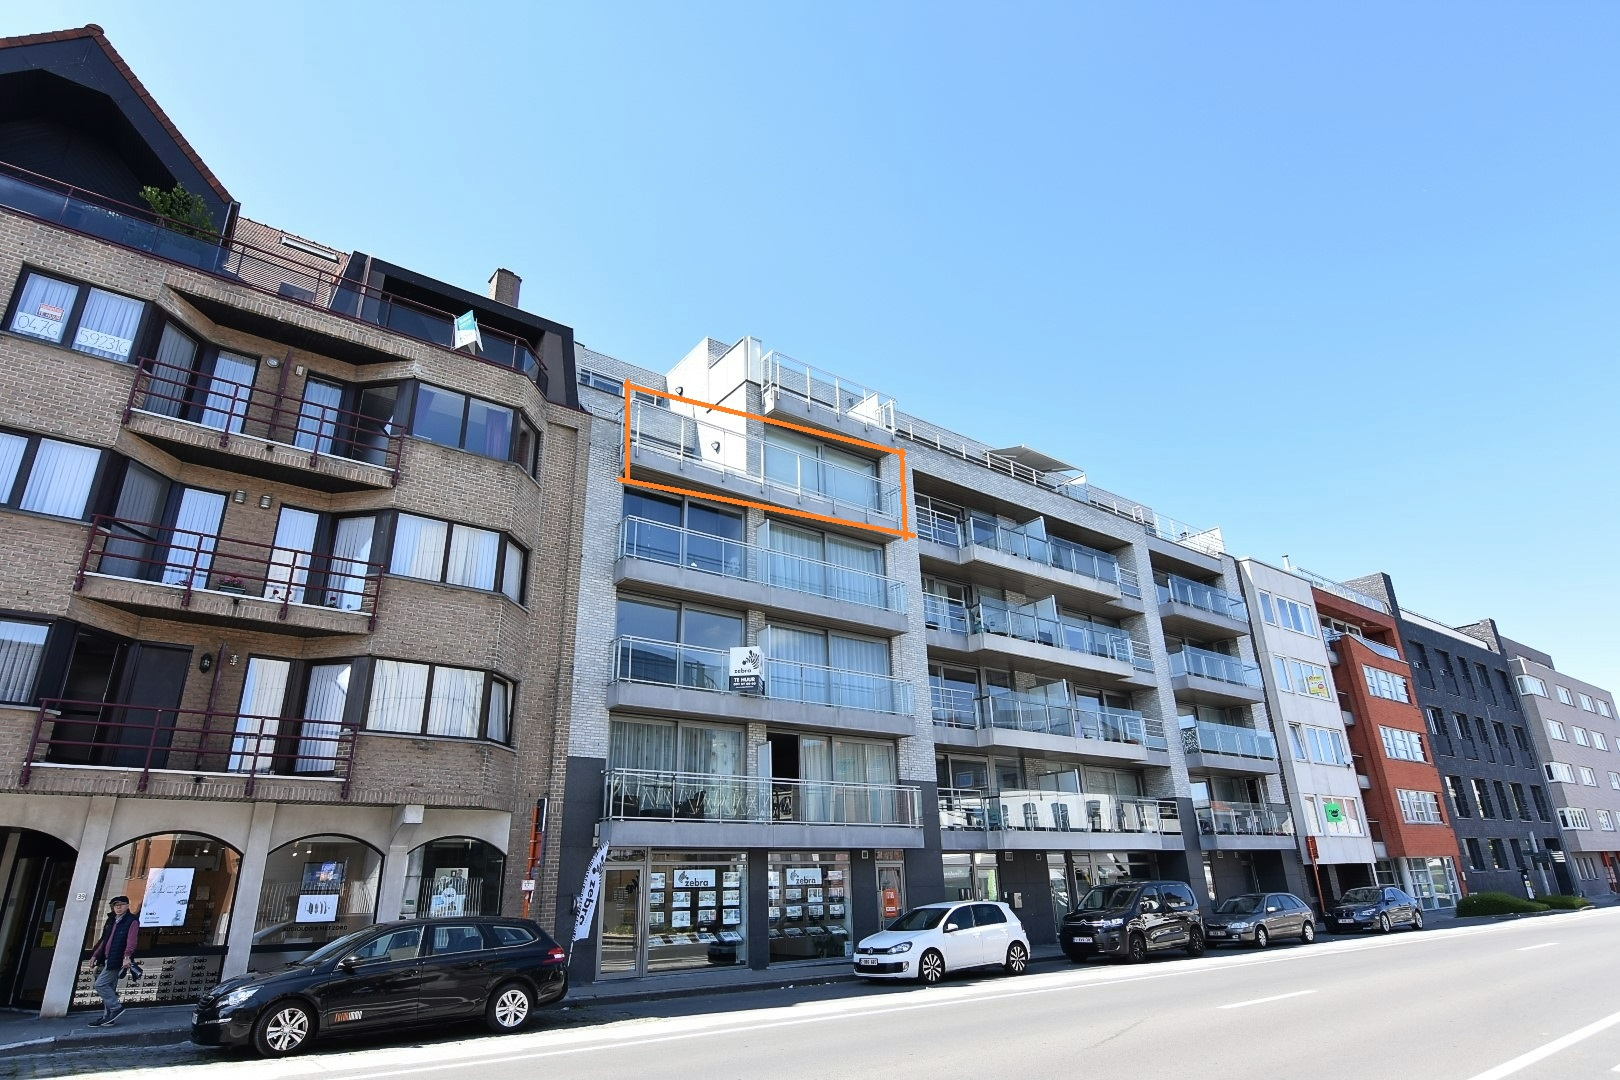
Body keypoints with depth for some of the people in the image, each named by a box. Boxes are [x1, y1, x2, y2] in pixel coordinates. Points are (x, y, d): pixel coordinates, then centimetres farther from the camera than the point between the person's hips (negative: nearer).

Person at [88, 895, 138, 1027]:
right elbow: (105, 940, 25)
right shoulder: (111, 921, 18)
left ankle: (116, 1007, -3)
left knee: (100, 984, -12)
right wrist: (95, 955, 20)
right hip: (107, 960, 9)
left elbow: (131, 941, -18)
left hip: (117, 960, -9)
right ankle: (107, 1017, 17)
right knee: (109, 988, 11)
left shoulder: (132, 921, -9)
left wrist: (127, 956, -29)